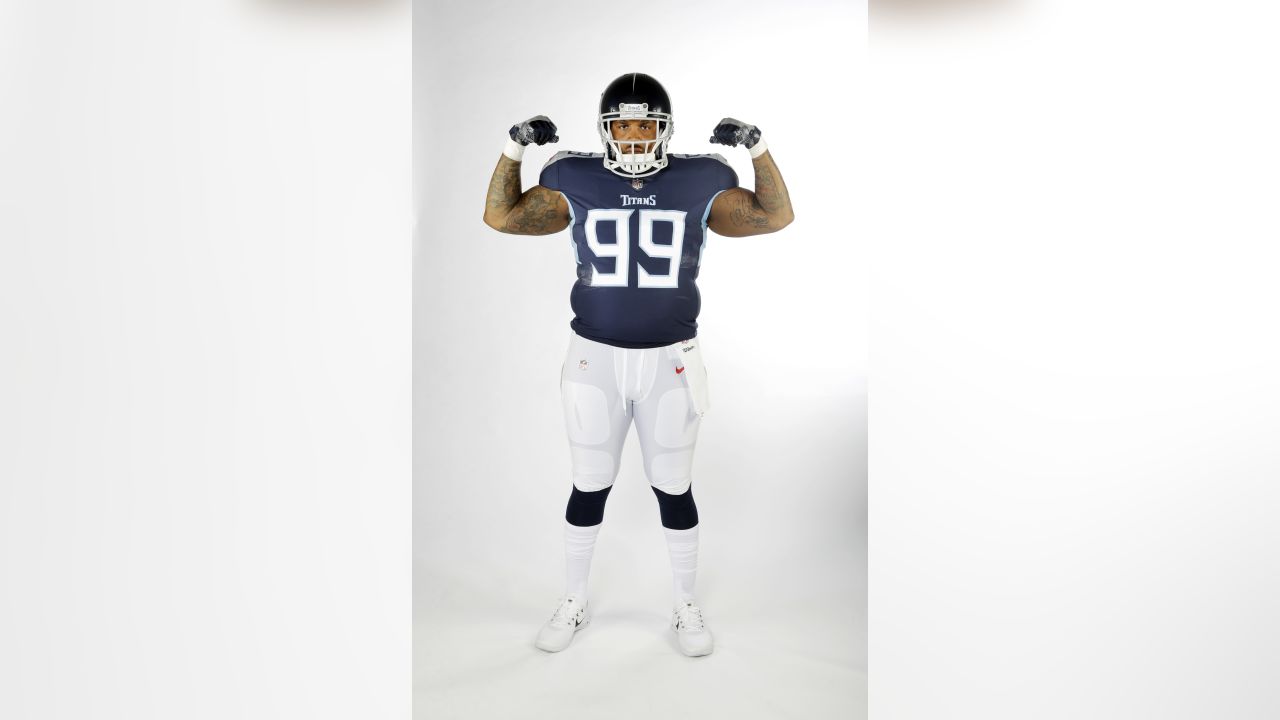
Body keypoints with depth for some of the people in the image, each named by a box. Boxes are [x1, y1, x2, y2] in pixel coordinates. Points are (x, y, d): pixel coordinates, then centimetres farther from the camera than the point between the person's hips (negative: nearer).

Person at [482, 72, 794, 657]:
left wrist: (757, 149, -3)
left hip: (669, 361, 0)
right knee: (589, 488, 11)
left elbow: (776, 217, 7)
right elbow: (501, 217, 6)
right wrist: (514, 149, -4)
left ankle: (686, 608, 32)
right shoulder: (576, 183, -1)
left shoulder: (698, 184, 0)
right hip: (595, 358, 0)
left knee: (674, 490, 11)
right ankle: (573, 604, 32)